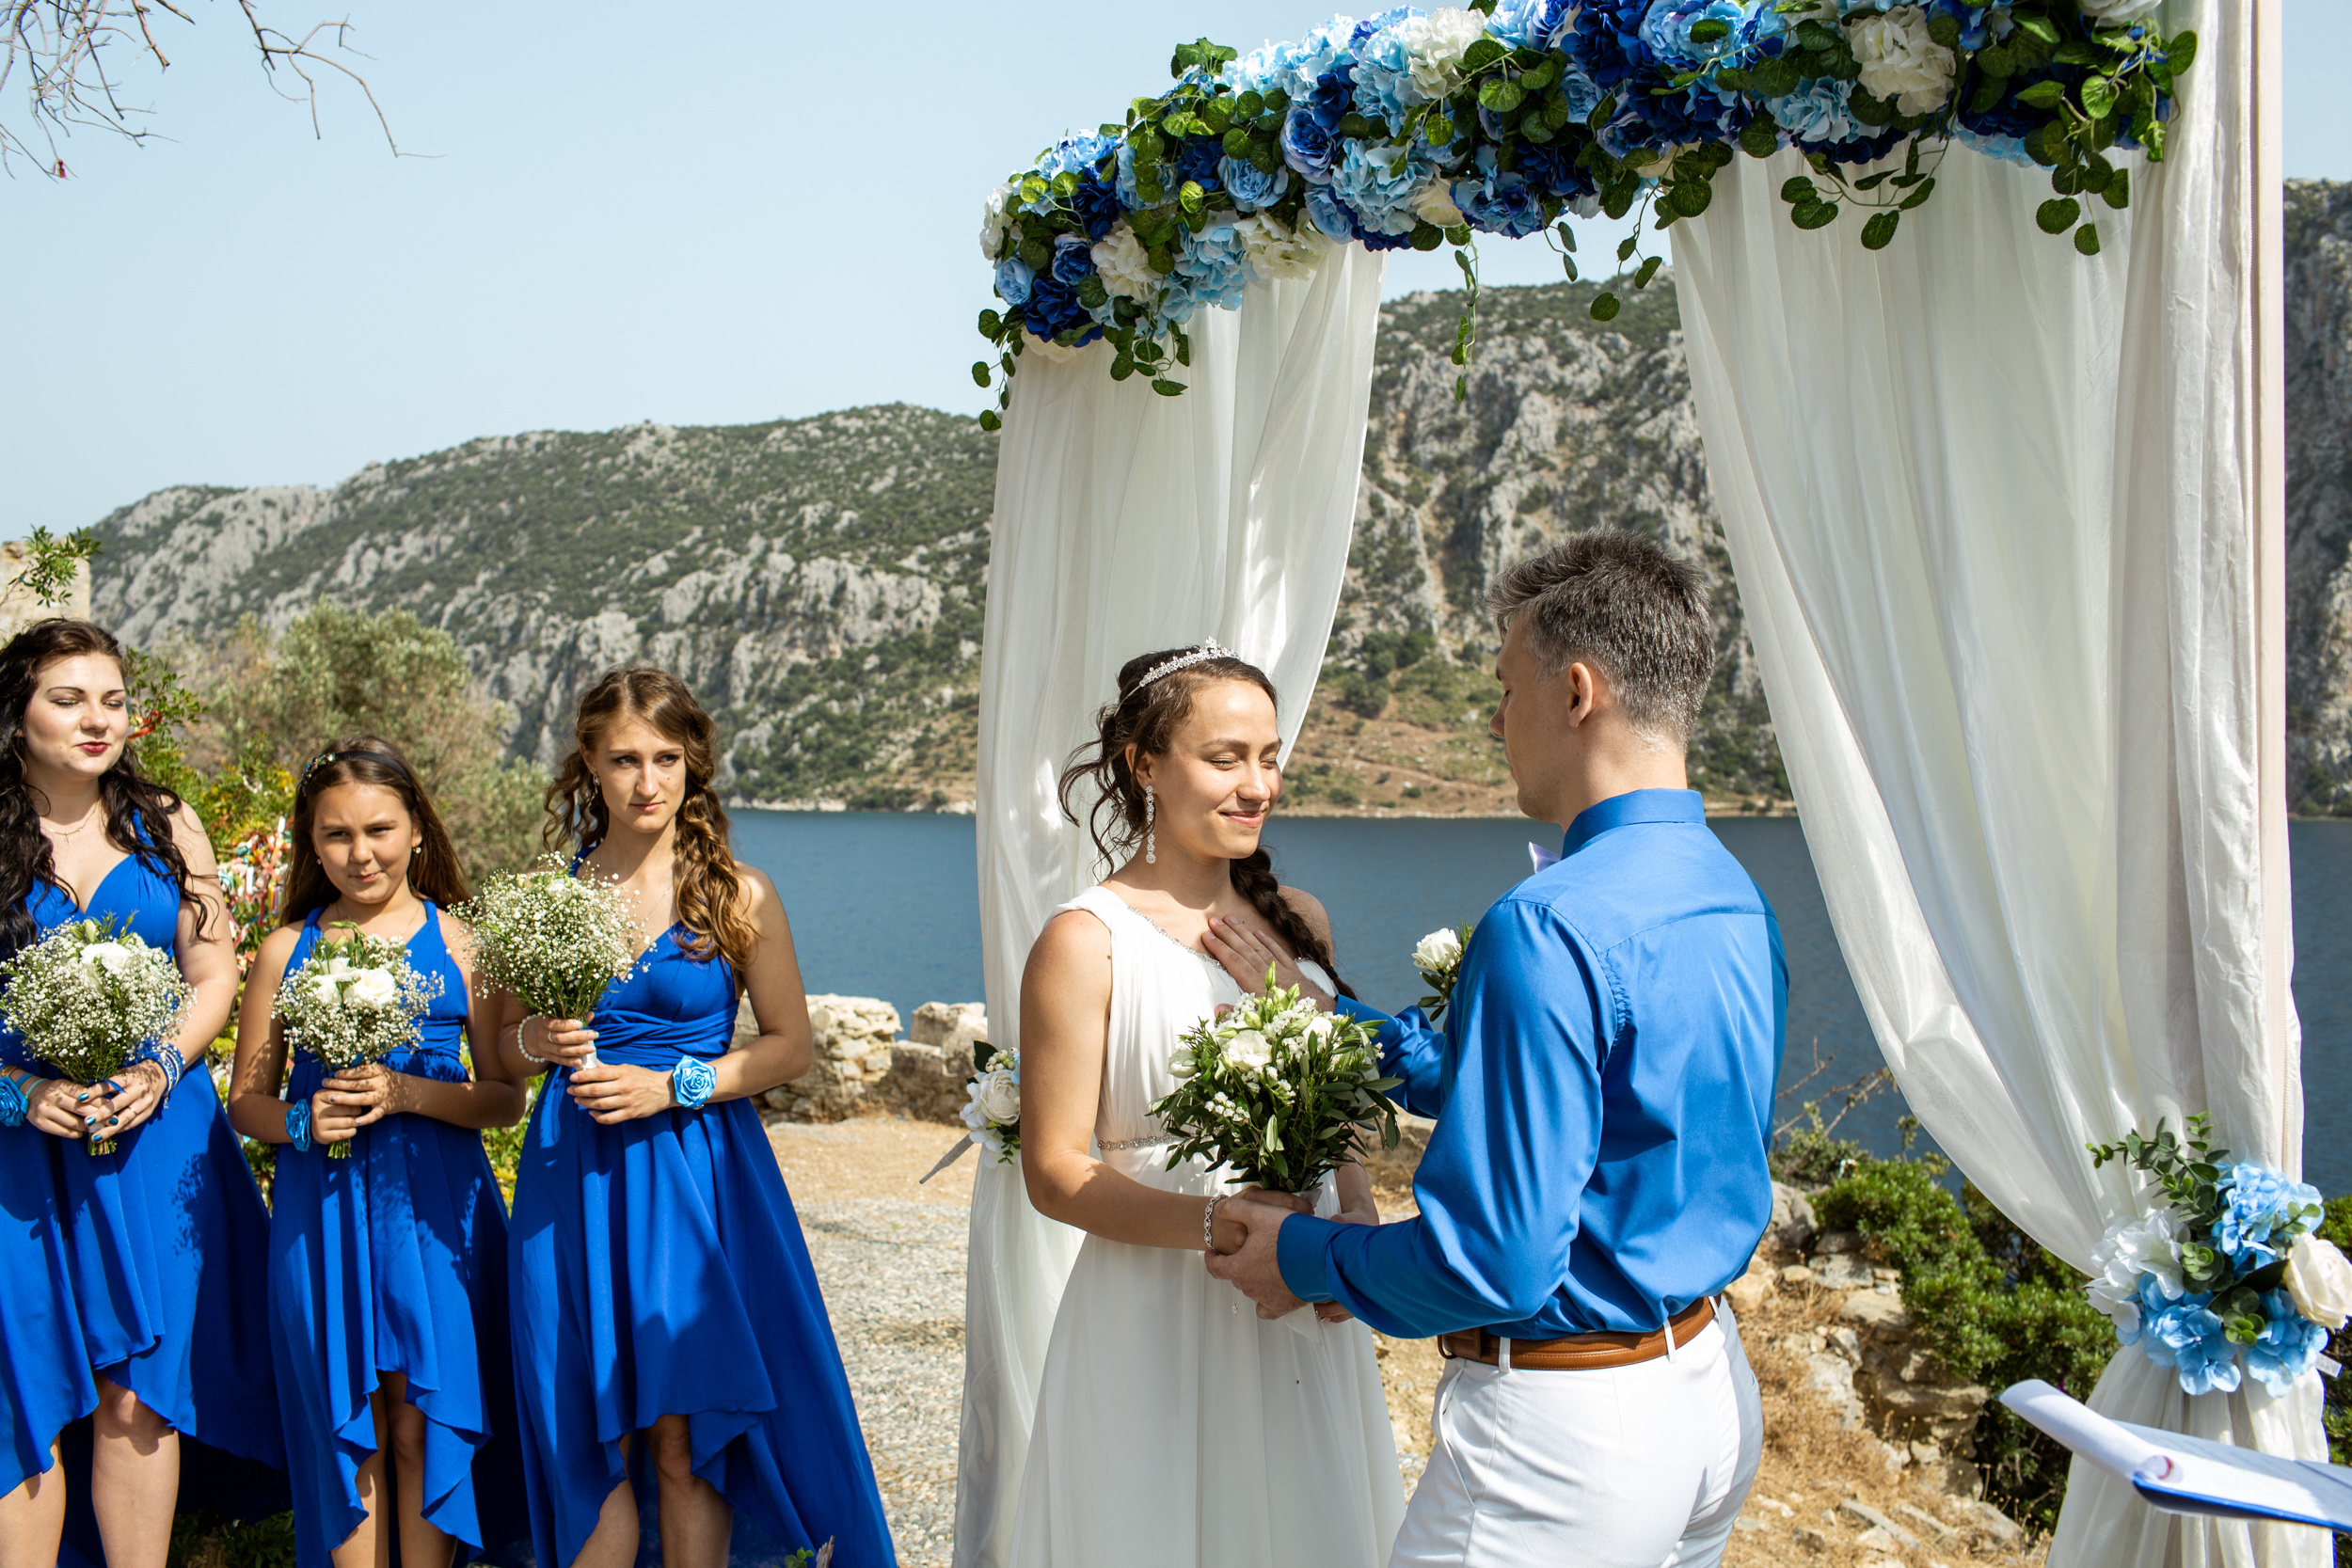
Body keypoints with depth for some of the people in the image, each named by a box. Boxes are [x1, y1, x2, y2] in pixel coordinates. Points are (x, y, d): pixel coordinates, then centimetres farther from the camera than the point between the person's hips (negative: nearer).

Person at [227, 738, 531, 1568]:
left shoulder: (461, 945, 0)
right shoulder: (286, 950, 5)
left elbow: (506, 1098, 0)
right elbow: (246, 1099, 10)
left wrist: (408, 1094, -15)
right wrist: (304, 1122, -10)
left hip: (432, 1206, -1)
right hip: (321, 1209, 1)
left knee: (422, 1425, 4)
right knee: (348, 1430, 8)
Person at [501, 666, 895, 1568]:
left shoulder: (739, 896, -1)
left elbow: (793, 1045, 0)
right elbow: (505, 1039, 14)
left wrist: (674, 1087, -12)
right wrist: (535, 1042, -8)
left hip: (697, 1174, -2)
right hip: (575, 1180, 2)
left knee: (686, 1444, 0)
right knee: (591, 1443, 6)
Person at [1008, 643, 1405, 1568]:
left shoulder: (1299, 920, 7)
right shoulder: (1087, 942, -11)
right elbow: (1054, 1172, -12)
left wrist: (1354, 1215, -2)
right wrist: (1219, 1225, -24)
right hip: (1158, 1324, -5)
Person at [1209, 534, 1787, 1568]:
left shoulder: (1549, 930, -25)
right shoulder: (1739, 904, 4)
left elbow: (1493, 1263, -26)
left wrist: (1305, 1258, -9)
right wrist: (1324, 1010, 15)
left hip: (1565, 1430, -9)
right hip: (1716, 1395, 9)